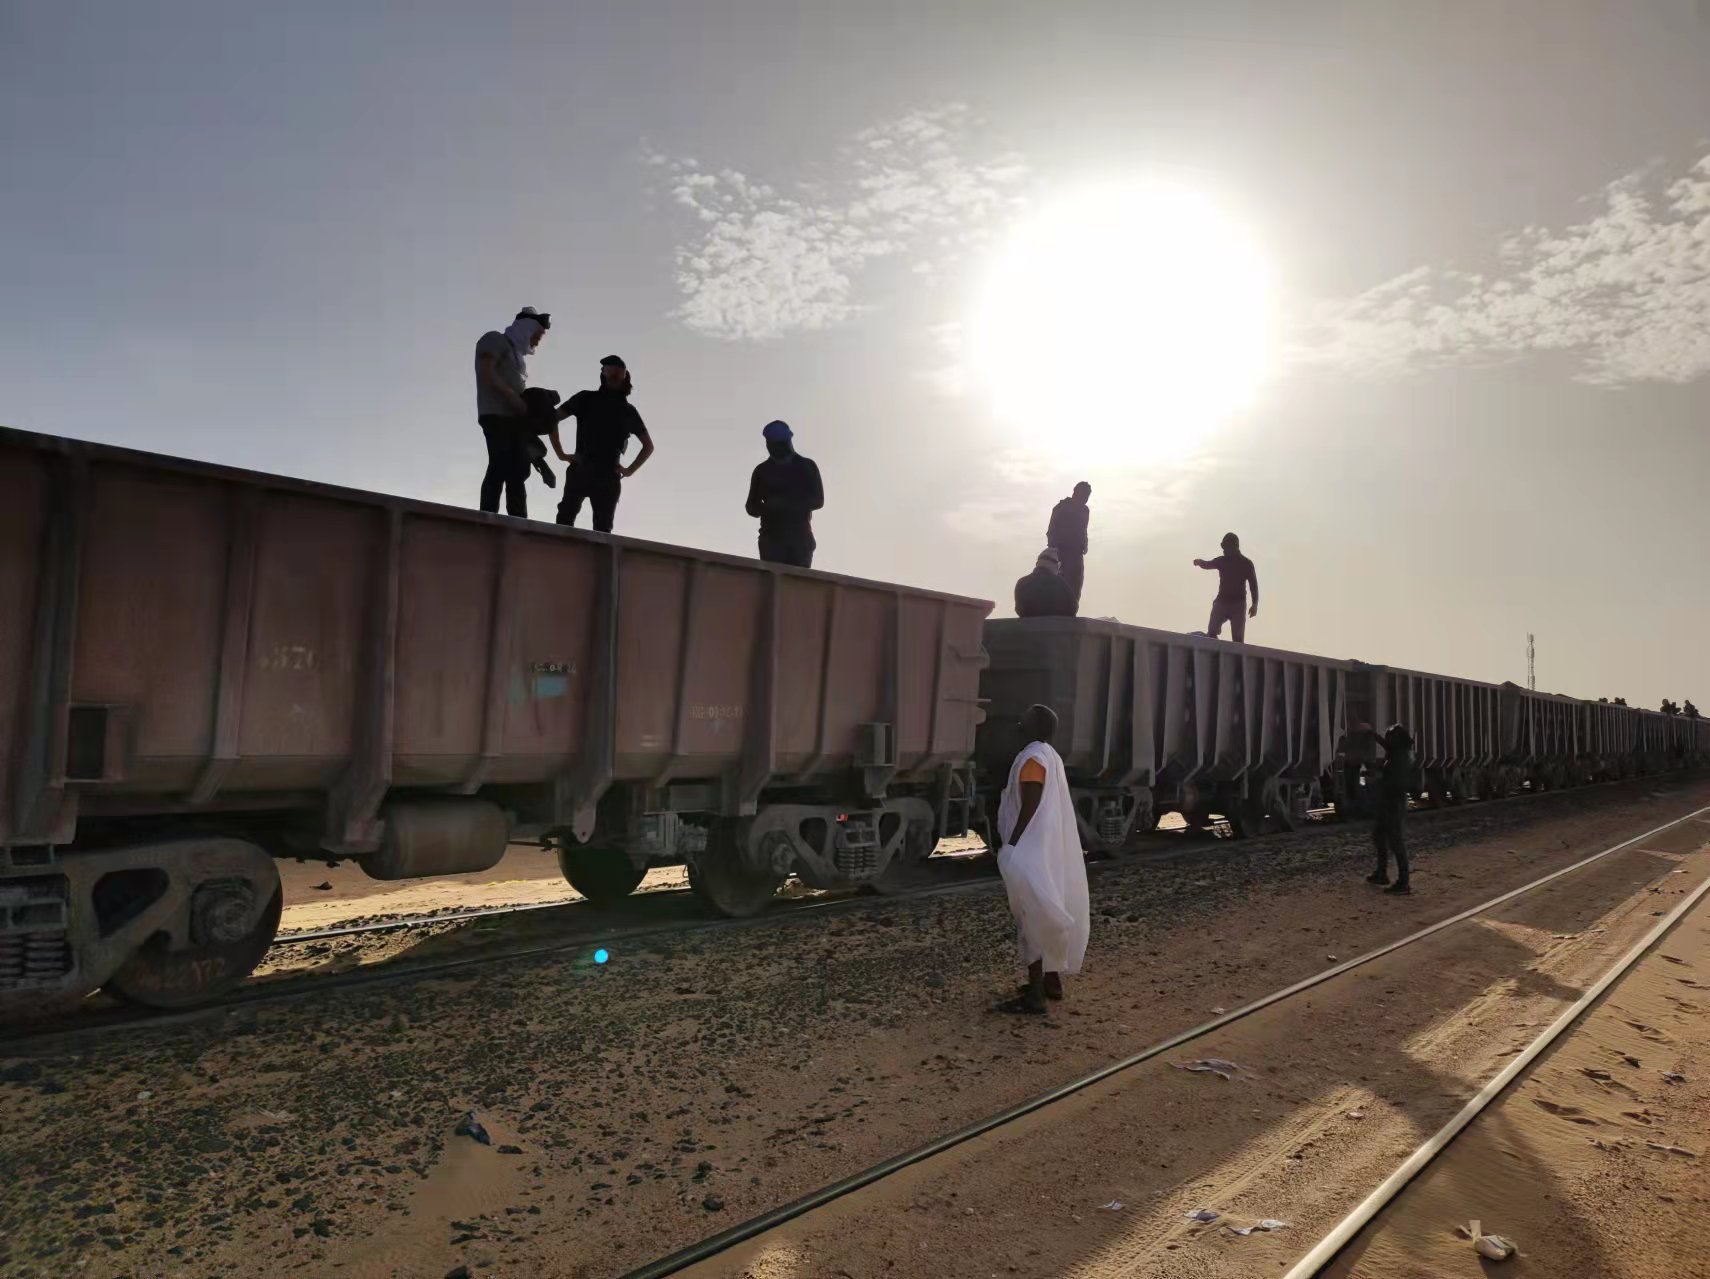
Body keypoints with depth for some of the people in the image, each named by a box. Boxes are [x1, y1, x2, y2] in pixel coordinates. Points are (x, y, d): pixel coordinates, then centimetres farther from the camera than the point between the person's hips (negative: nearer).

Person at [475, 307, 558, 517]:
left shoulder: (519, 354, 27)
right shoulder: (496, 340, 4)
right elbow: (486, 373, -10)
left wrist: (534, 402, 6)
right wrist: (512, 398, -15)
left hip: (516, 418, 8)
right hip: (497, 415, -8)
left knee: (517, 473, 1)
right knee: (500, 468, -19)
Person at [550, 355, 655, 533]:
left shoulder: (628, 410, 19)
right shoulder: (587, 398, 14)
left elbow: (648, 446, 27)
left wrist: (629, 470, 12)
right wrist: (561, 453, 1)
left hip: (609, 476, 1)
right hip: (580, 470, -1)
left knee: (603, 529, -4)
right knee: (565, 520, -12)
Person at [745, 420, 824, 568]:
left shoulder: (806, 467, 9)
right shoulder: (762, 471, 12)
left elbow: (818, 500, 2)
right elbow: (752, 507, 12)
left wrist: (786, 503, -13)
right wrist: (768, 506, -13)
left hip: (800, 537, 0)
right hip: (772, 537, 0)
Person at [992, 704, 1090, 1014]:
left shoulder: (1033, 758, -18)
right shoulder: (1049, 755, 12)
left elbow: (1029, 808, -22)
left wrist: (1010, 848, -19)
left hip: (1032, 848, -10)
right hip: (1047, 844, 10)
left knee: (1031, 918, -6)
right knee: (1044, 912, 17)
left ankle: (1034, 996, -2)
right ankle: (1051, 981, 27)